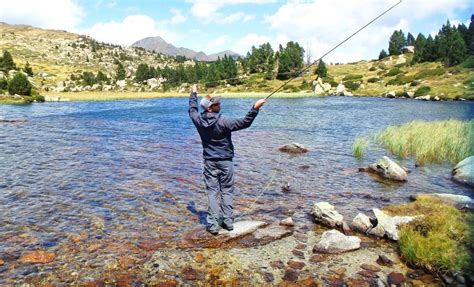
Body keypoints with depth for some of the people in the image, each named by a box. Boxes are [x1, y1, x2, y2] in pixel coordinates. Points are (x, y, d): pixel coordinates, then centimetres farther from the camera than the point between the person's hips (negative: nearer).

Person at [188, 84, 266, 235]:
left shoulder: (199, 120, -4)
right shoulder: (222, 122, -18)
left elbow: (192, 109, 18)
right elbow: (244, 123, -22)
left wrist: (193, 94, 32)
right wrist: (255, 108, -19)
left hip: (210, 162, 3)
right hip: (225, 161, -3)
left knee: (212, 192, 5)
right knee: (227, 191, 9)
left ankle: (213, 224, 3)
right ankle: (228, 221, 14)